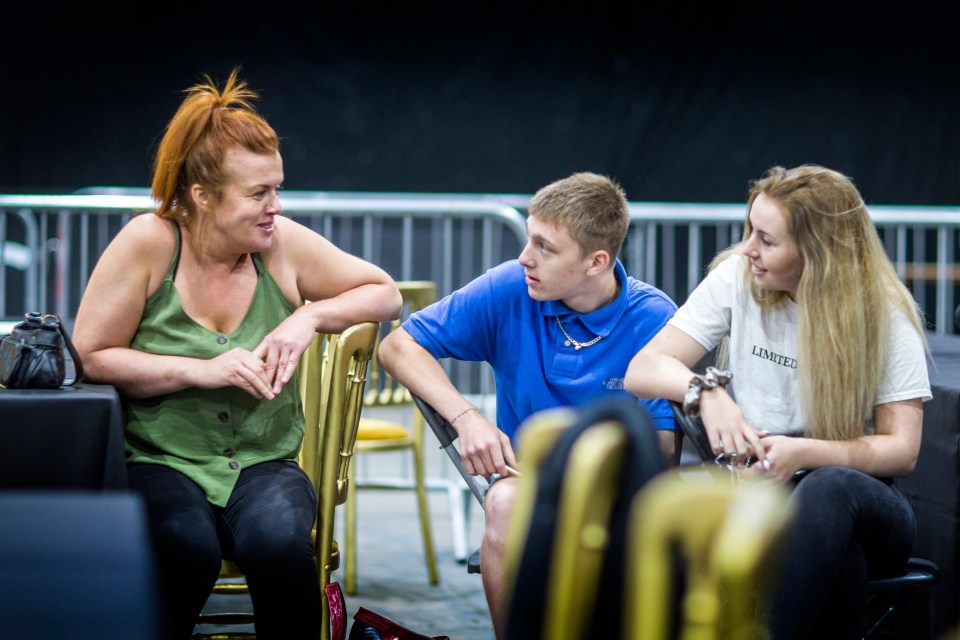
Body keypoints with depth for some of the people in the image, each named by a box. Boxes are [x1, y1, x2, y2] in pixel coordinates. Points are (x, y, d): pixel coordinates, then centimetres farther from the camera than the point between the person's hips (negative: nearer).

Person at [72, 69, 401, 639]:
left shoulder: (283, 244, 1)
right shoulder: (149, 243, -8)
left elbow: (385, 293, 11)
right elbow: (90, 357, -8)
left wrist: (309, 317, -7)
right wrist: (202, 370, -17)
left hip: (264, 464, 2)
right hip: (160, 463, -2)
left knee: (281, 541, -32)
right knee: (189, 549, -35)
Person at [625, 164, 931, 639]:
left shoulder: (884, 314, -4)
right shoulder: (737, 277, 0)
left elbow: (902, 450, -7)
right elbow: (642, 371, -3)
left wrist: (804, 453, -24)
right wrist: (707, 392, -26)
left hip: (858, 500, -1)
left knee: (829, 488, -38)